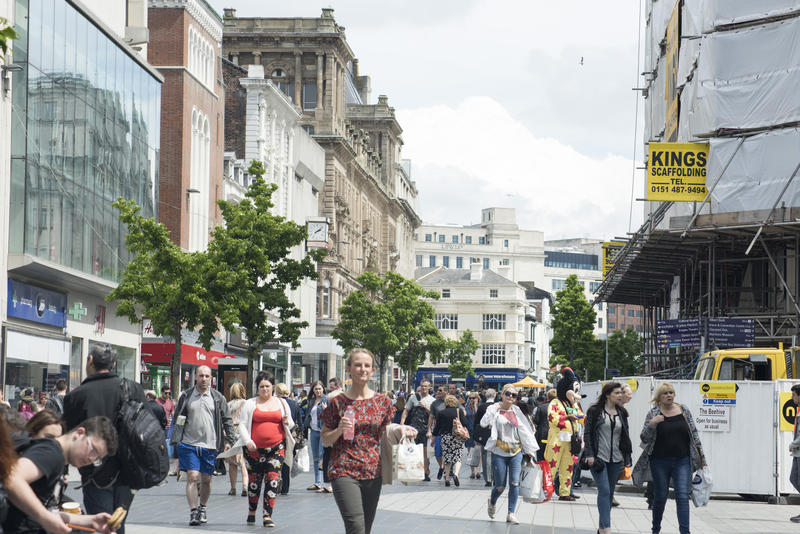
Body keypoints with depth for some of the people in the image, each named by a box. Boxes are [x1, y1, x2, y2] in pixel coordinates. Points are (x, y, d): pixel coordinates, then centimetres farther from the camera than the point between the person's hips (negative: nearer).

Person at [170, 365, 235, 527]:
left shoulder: (218, 398, 6)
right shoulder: (186, 396, 6)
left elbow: (227, 420, 9)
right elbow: (177, 419, 12)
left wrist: (229, 441, 0)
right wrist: (175, 440, 7)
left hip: (210, 445, 1)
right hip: (188, 443, -1)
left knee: (206, 479, 9)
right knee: (192, 477, -11)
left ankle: (202, 508, 29)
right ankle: (193, 512, -11)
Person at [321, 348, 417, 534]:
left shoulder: (382, 402, 8)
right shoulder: (337, 402, 0)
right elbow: (325, 440, 4)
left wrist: (399, 430, -2)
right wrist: (340, 430, -15)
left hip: (373, 472, 4)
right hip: (344, 472, -4)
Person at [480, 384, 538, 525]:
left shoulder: (516, 412, 10)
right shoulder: (495, 409, -1)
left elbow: (525, 431, 15)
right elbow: (484, 423, -16)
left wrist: (530, 450, 12)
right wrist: (494, 409, -18)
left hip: (516, 452, 3)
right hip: (499, 453, -3)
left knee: (515, 483, -8)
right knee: (500, 485, 2)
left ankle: (511, 513, -2)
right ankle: (492, 502, 34)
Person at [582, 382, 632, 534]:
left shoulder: (622, 414, 12)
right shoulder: (594, 411, -1)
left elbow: (625, 438, 15)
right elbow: (587, 434, -2)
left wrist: (627, 459, 10)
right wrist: (589, 454, -12)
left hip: (616, 459, 5)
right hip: (599, 458, -5)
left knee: (609, 493, 7)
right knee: (604, 491, -15)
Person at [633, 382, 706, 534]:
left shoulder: (684, 411, 6)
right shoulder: (653, 414, 0)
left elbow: (694, 434, 11)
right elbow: (645, 438, -3)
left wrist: (701, 457, 10)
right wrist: (651, 425, -21)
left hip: (682, 461, 1)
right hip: (660, 463, -1)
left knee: (683, 496, -10)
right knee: (660, 497, 8)